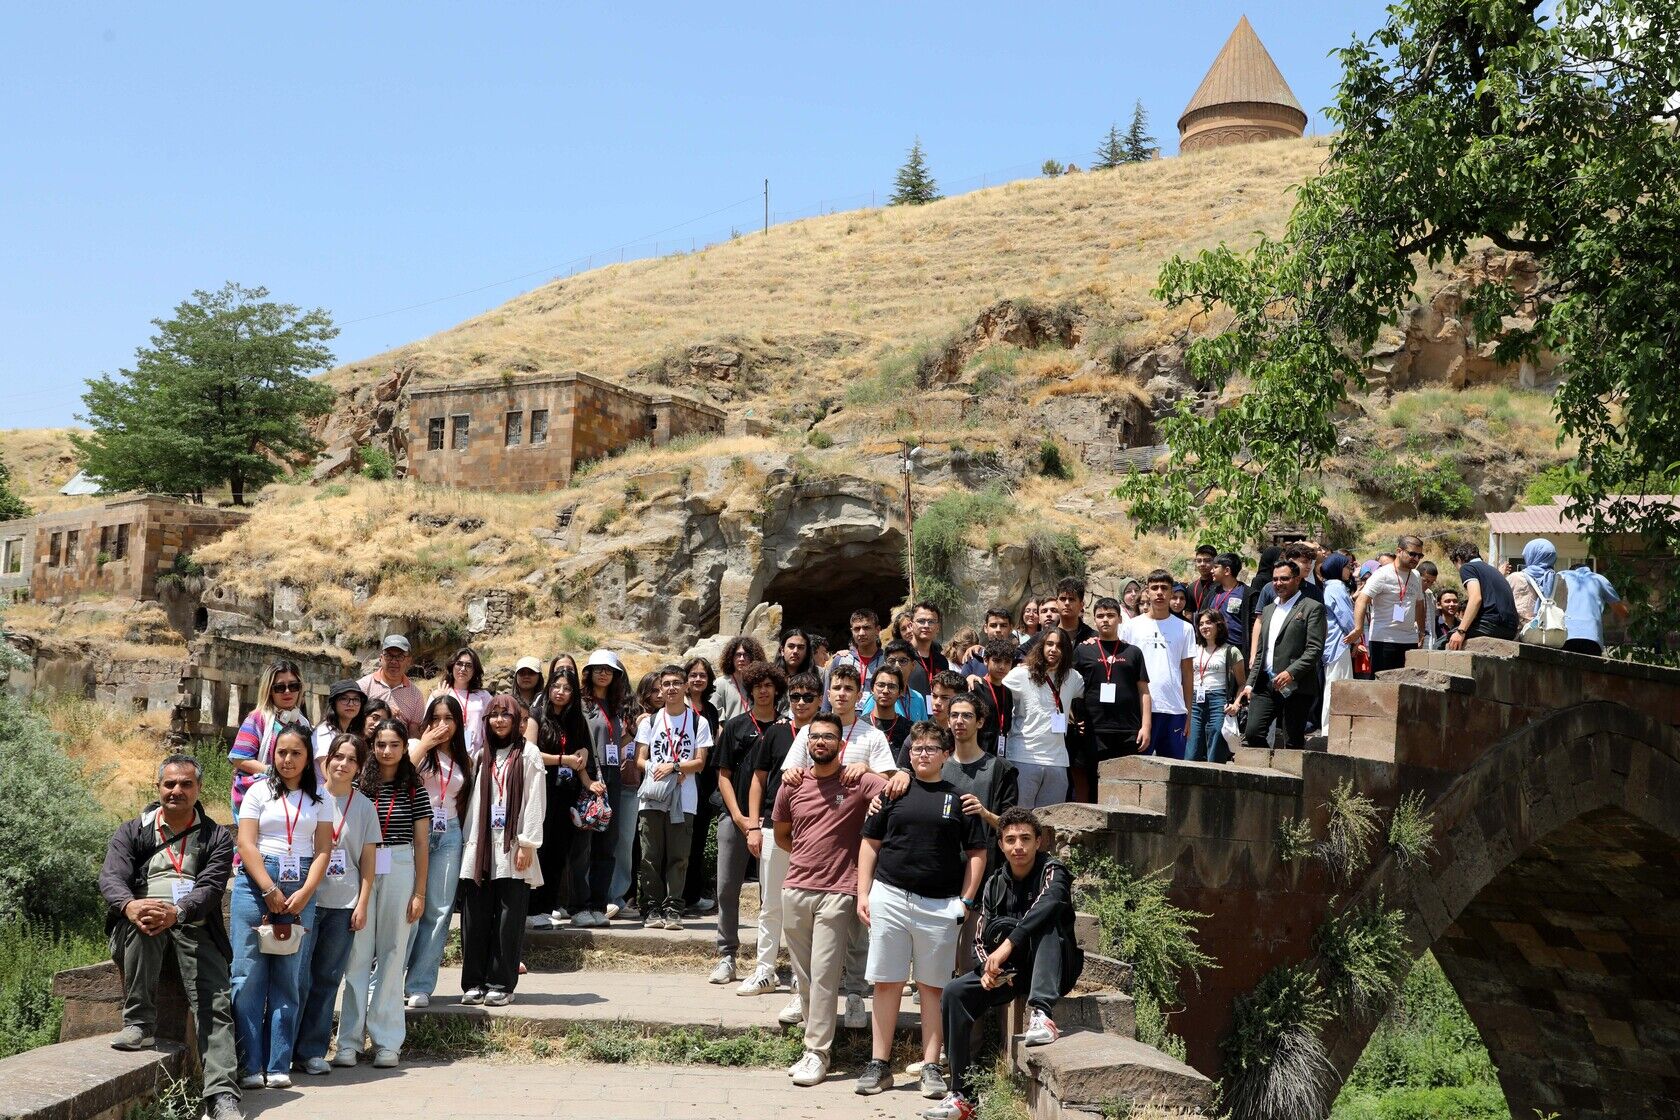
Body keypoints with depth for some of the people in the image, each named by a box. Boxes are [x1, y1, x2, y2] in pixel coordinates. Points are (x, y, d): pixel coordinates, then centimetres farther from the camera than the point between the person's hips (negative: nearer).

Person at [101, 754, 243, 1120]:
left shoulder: (216, 837, 12)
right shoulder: (132, 832, 14)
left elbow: (211, 887, -5)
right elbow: (111, 877, -4)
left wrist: (176, 912, -28)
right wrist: (129, 905, -30)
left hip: (194, 927, 0)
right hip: (139, 932, 0)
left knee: (216, 1004, -20)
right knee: (143, 920, -37)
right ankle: (140, 1022, -27)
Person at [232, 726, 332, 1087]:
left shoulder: (318, 798, 11)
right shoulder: (259, 792, 5)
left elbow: (323, 850, 6)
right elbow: (246, 845, -3)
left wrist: (304, 893, -8)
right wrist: (271, 891, -11)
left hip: (300, 891, 2)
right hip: (256, 884, -2)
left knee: (287, 979, 2)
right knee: (249, 975, -4)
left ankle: (278, 1066, 6)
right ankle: (249, 1065, 0)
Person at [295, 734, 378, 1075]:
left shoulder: (364, 807, 8)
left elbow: (367, 862, 9)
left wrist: (362, 904, 1)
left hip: (344, 904, 2)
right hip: (306, 899, -2)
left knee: (328, 979, 6)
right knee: (298, 976, -6)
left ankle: (311, 1050, 13)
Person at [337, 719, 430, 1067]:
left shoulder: (414, 789, 4)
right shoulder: (359, 785, 5)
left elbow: (422, 844, 5)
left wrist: (420, 892, 1)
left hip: (399, 873, 0)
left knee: (392, 955, 3)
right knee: (357, 955, 1)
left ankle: (387, 1042, 10)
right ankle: (349, 1041, 8)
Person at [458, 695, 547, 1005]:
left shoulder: (528, 753, 2)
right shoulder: (484, 755, 16)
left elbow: (535, 801, -4)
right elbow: (475, 800, 14)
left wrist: (528, 844, -10)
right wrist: (468, 840, 7)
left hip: (512, 849, -4)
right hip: (481, 847, 4)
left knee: (508, 919, -1)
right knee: (475, 918, 3)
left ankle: (501, 984, 4)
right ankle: (474, 982, 10)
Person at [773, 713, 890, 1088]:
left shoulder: (858, 782, -3)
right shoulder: (791, 787, 9)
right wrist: (809, 856, 12)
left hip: (837, 892, -4)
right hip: (795, 889, 4)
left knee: (824, 975, -7)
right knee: (804, 976, 10)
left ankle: (817, 1053, -3)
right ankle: (814, 1045, 21)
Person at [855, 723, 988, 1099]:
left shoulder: (959, 799, 6)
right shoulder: (893, 792, 8)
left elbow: (977, 853, 8)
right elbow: (870, 844, 10)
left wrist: (966, 900, 0)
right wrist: (863, 893, 2)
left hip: (940, 905, -1)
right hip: (889, 897, 1)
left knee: (933, 987, 4)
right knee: (887, 983, 4)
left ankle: (931, 1067, 10)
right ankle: (880, 1064, 11)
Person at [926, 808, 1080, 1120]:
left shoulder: (1052, 871, -10)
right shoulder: (995, 884, 6)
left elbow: (1049, 902, -34)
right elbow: (980, 939, 7)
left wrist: (1008, 944, -41)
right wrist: (988, 968, -16)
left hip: (1056, 970, -5)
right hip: (1011, 971, 5)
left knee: (1047, 921, -32)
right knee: (955, 992, -16)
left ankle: (1042, 1014, -45)